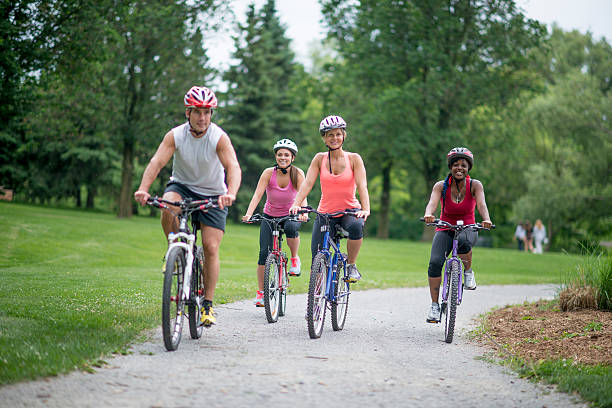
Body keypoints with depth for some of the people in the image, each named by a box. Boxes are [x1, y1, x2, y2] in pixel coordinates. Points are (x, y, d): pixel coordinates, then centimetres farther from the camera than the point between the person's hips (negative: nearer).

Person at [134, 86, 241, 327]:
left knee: (211, 248, -10)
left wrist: (230, 194, -52)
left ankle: (208, 305, 0)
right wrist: (143, 189, -45)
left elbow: (233, 167, -32)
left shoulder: (219, 138, -20)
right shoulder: (175, 136, -15)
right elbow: (157, 161, -27)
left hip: (212, 195, -1)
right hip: (182, 186, 1)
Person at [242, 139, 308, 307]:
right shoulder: (268, 173, -14)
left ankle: (295, 259, -10)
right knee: (264, 253, -12)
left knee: (291, 228, -37)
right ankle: (260, 292, 0)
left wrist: (304, 212, -45)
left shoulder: (297, 173, -13)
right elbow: (257, 194, -22)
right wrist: (248, 214, -37)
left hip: (290, 215, -1)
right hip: (270, 216, 1)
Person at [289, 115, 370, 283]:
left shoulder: (354, 159, -3)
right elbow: (307, 183, -8)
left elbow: (362, 186, -13)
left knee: (356, 226, -37)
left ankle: (352, 265, -13)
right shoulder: (320, 159, 0)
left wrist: (365, 209, -30)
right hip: (325, 212, 1)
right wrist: (296, 205, -25)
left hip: (350, 211, -1)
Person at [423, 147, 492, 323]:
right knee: (435, 262, -23)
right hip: (445, 229, 1)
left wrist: (486, 219, -49)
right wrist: (428, 215, -52)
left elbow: (481, 204, -27)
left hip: (467, 229, -1)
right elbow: (432, 203, -28)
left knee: (464, 241, -38)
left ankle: (468, 271, -9)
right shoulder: (441, 186, -10)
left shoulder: (475, 185, -10)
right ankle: (434, 305, -10)